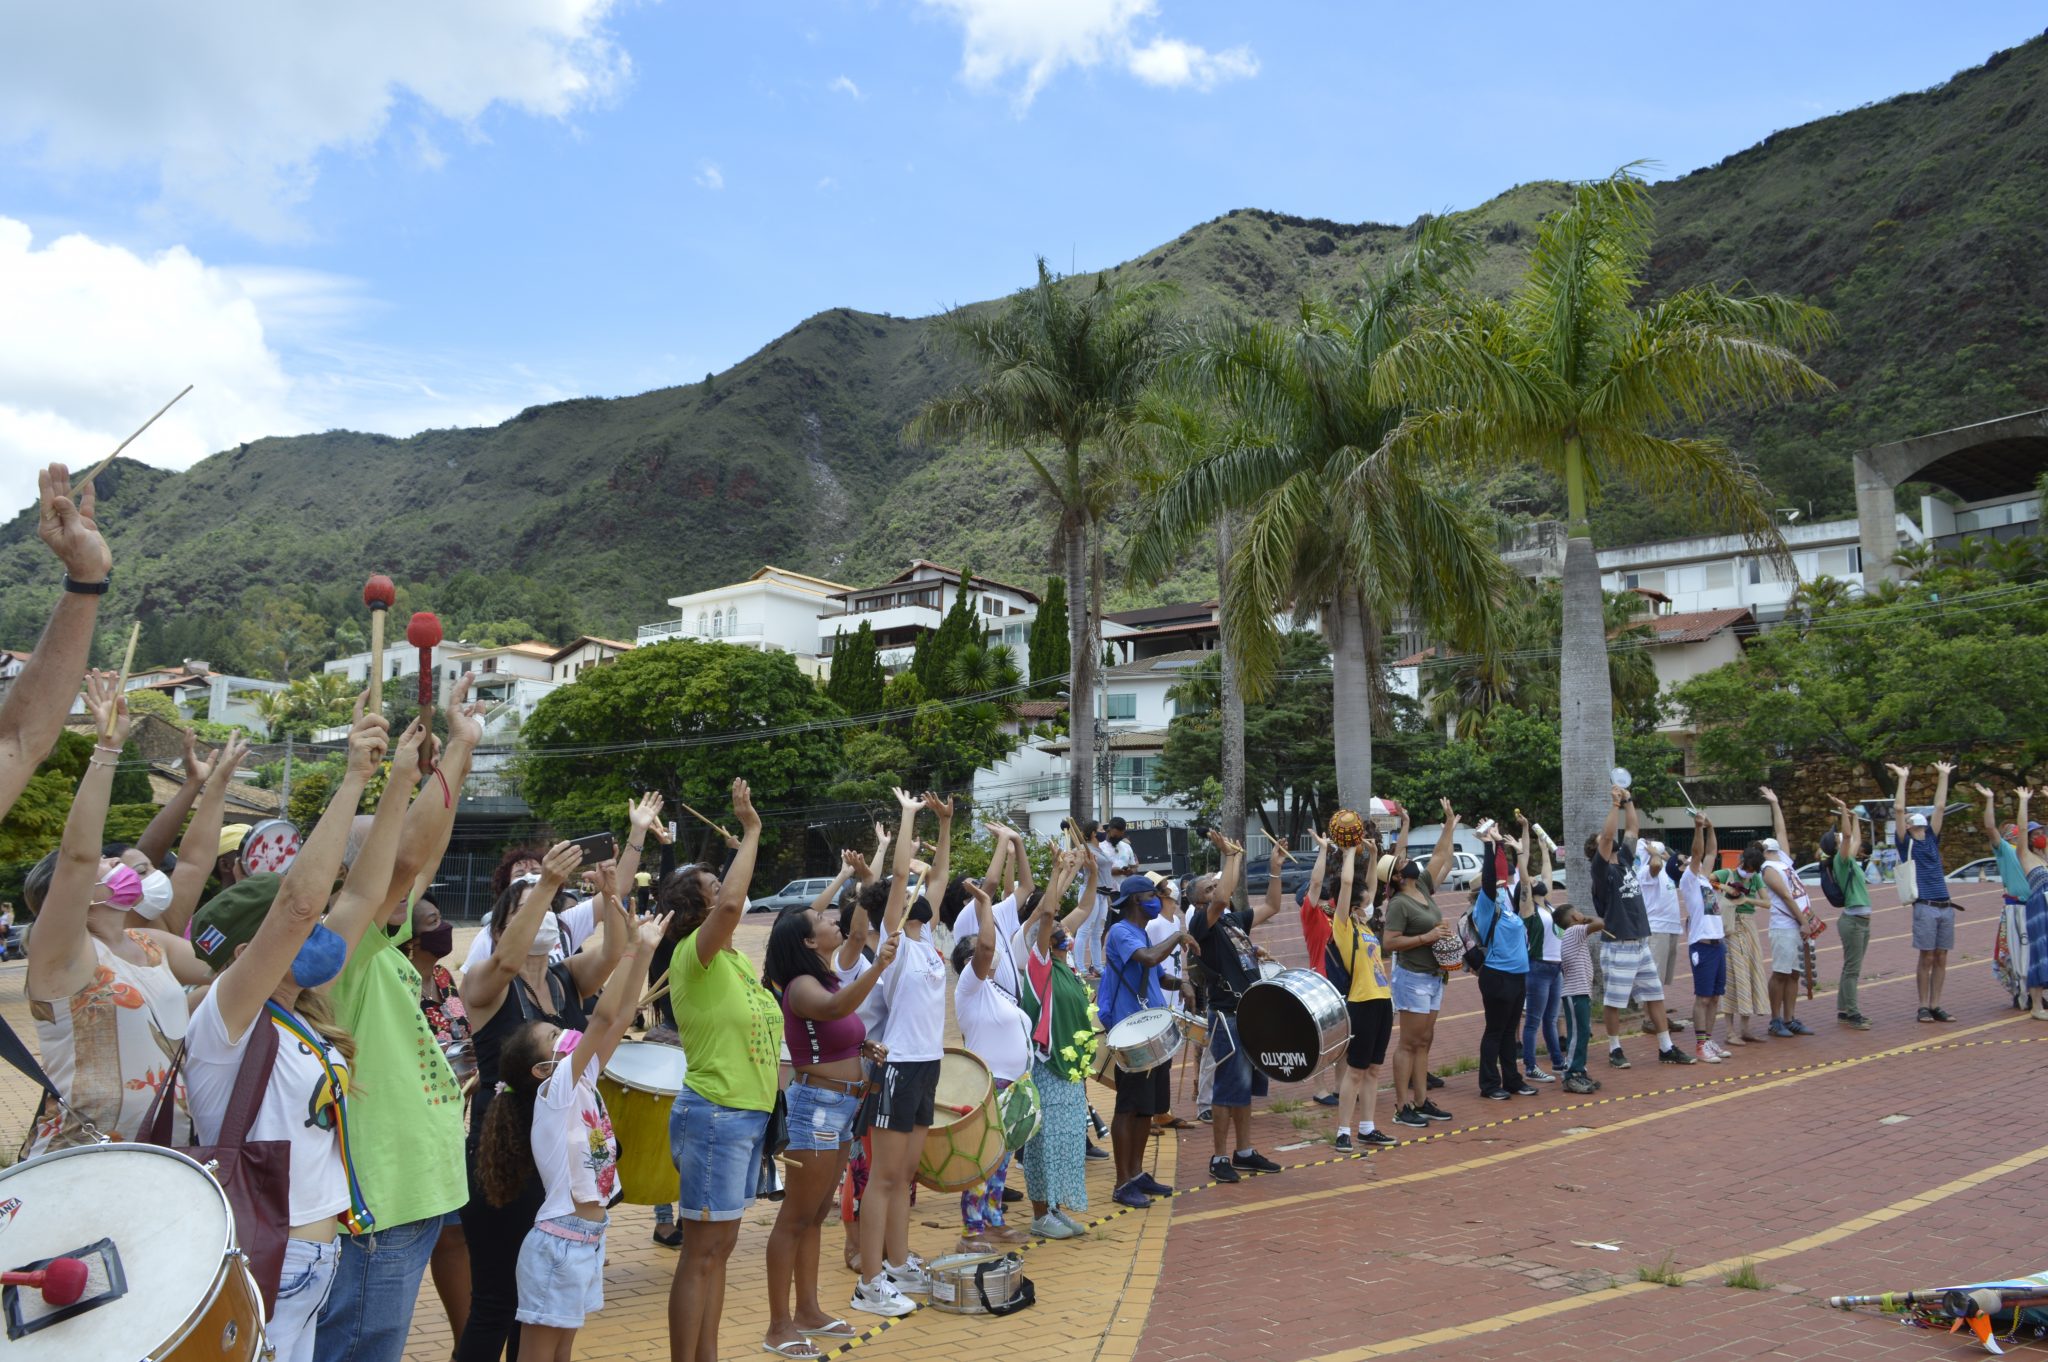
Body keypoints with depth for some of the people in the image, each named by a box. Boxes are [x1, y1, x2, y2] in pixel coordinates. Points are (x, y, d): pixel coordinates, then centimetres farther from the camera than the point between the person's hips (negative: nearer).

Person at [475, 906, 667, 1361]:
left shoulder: (583, 1084, 4)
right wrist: (636, 948, -26)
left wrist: (644, 951, -7)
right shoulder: (553, 1093, -17)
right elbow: (603, 1018, -26)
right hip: (559, 1242, -8)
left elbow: (620, 1018, -1)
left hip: (588, 1238, 8)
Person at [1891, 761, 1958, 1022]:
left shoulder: (1932, 839, 17)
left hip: (1945, 907, 5)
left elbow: (1940, 806, 17)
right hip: (1925, 907, -5)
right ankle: (1924, 1007, 5)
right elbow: (1898, 809, -4)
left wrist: (1944, 776, 17)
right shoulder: (1906, 843, 4)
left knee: (1941, 959, 6)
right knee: (1927, 958, -3)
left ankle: (1935, 1006, 12)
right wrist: (1902, 778, 0)